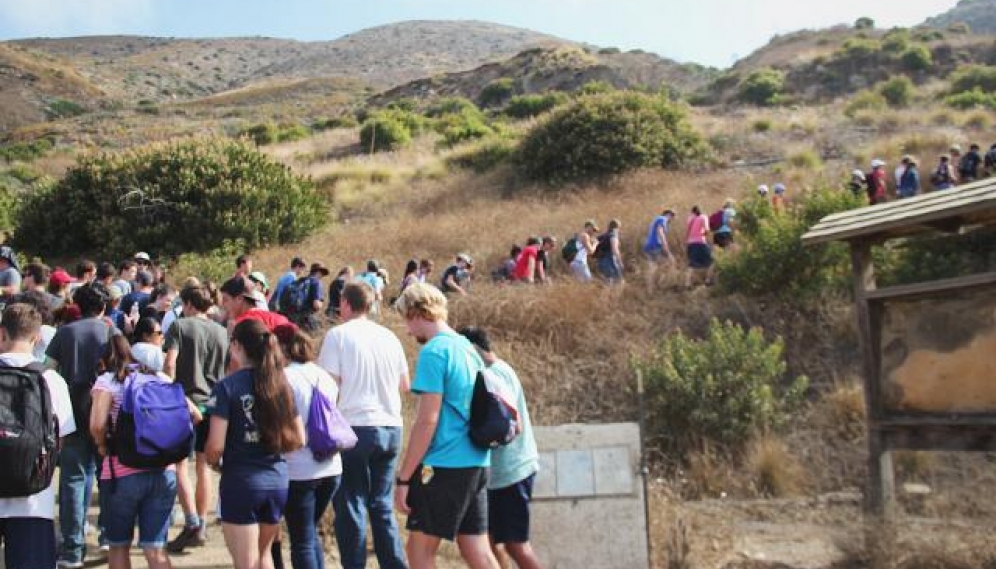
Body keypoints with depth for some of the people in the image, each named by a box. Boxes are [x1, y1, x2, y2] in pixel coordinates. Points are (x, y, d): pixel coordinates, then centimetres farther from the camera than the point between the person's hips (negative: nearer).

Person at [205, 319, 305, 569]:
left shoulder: (227, 386, -11)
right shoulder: (281, 384, 3)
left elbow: (216, 445, -14)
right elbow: (298, 440, 6)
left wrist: (214, 462, 7)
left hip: (241, 481, -5)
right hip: (278, 479, 5)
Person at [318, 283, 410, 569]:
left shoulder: (338, 334, -5)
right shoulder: (389, 337, 9)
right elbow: (405, 385, 18)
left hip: (355, 428, -5)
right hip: (391, 428, 5)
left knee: (350, 507, 5)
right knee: (383, 505, 14)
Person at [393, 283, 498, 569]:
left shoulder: (433, 352, -12)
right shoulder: (468, 348, 13)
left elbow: (427, 420, -17)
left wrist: (403, 478, -12)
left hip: (445, 464, -8)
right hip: (476, 462, 8)